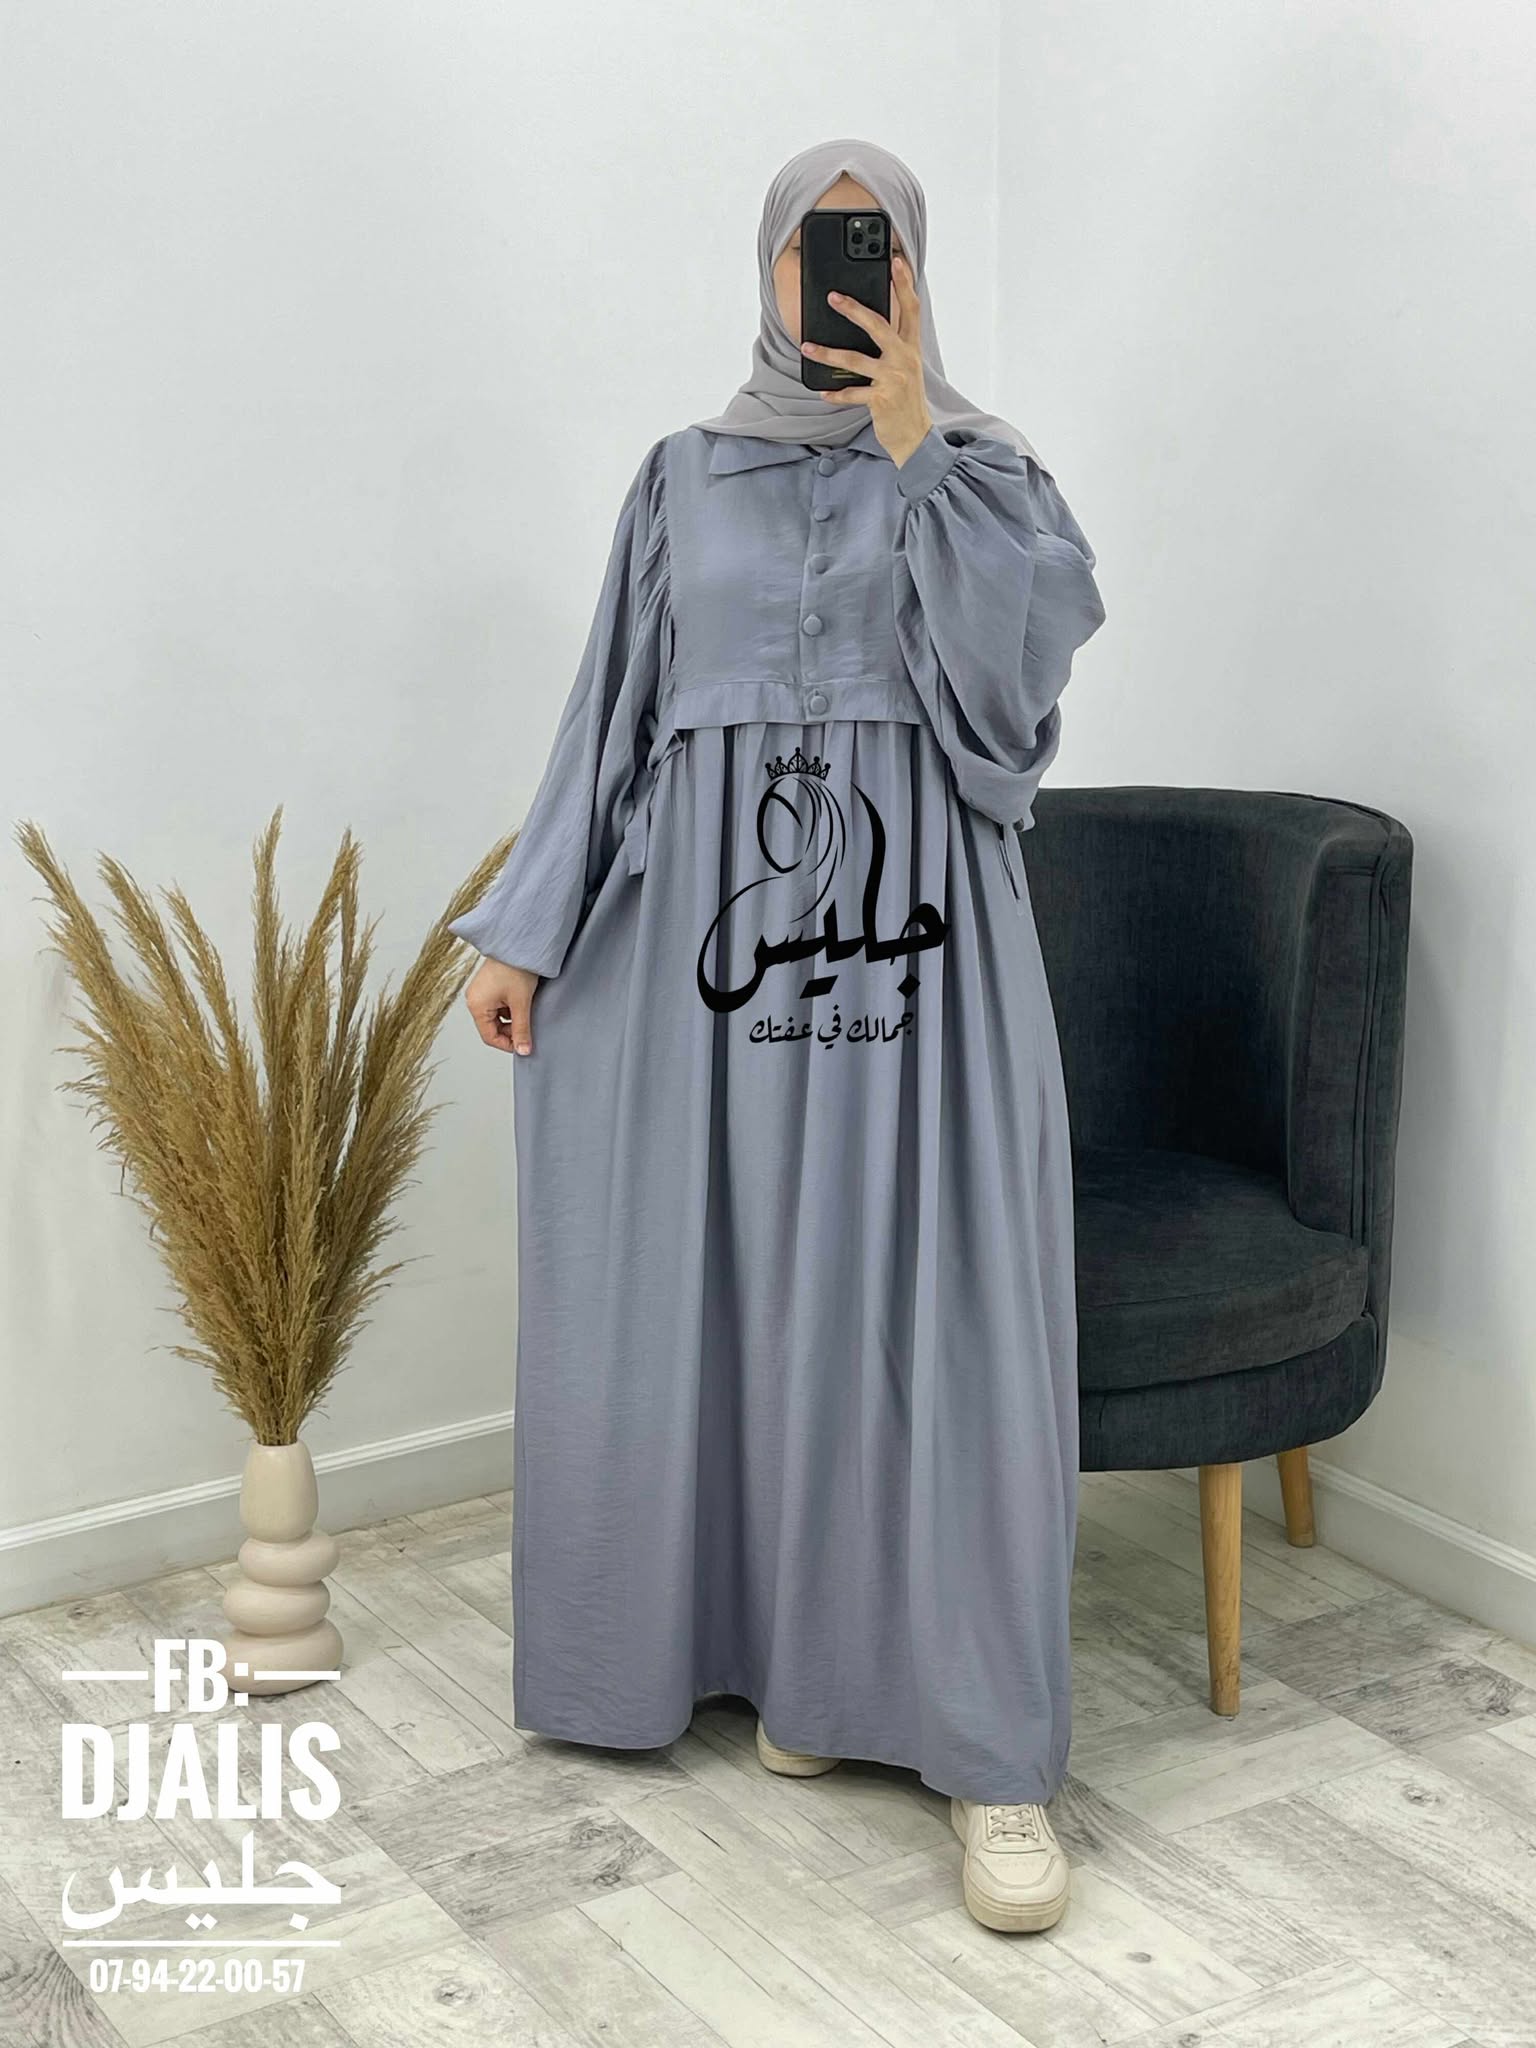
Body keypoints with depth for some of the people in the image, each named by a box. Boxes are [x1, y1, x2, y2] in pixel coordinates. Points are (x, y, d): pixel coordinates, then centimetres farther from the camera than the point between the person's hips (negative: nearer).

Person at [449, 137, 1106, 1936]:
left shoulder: (984, 466, 7)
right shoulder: (685, 476, 12)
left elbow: (1022, 658, -11)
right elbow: (613, 713, 10)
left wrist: (912, 444, -12)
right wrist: (524, 930, 4)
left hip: (917, 927, -2)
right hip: (715, 917, 2)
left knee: (934, 1309, -9)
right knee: (727, 1296, 4)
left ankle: (985, 1748, -4)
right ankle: (793, 1645, 22)